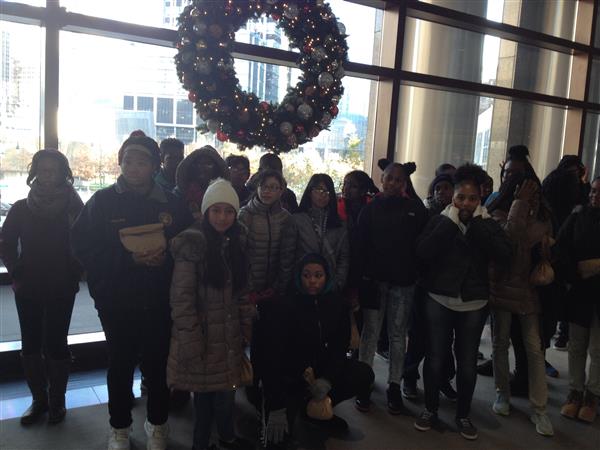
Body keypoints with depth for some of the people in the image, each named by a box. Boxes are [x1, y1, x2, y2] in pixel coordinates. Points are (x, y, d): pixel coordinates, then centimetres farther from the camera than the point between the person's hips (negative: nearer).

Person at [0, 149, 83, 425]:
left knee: (55, 344, 2)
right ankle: (39, 399, 24)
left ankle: (57, 400, 19)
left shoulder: (74, 208, -5)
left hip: (61, 289, -3)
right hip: (28, 289, 3)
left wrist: (73, 276, -9)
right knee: (31, 345, 8)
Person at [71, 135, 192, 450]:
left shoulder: (172, 204, 1)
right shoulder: (102, 201, -2)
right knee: (120, 365, 12)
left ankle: (157, 424, 32)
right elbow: (83, 248, -8)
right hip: (117, 302, 0)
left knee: (158, 364, 10)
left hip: (159, 303, 1)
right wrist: (129, 258, -19)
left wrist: (165, 257, -17)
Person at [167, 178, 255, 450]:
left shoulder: (237, 242, 5)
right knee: (205, 392, 6)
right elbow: (181, 299, -16)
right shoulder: (192, 244, -15)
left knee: (225, 390, 11)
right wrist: (192, 343, -16)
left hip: (229, 336, 5)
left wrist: (246, 328, 9)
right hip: (203, 336, -5)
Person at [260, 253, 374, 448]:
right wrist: (277, 408, -26)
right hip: (290, 376, -4)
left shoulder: (336, 303, -5)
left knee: (364, 375, -19)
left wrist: (327, 379, -23)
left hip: (323, 371, 4)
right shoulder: (287, 306, -17)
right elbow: (275, 354, -21)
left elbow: (340, 346, -5)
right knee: (276, 434, -22)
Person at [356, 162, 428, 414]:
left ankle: (394, 387, 19)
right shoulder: (371, 208, 4)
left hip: (403, 281, 1)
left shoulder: (415, 209, 4)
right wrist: (363, 275, -7)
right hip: (374, 279, 0)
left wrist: (415, 274, -5)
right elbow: (361, 243, 1)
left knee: (398, 334, 9)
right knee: (370, 332, 3)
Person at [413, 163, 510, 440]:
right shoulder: (440, 221, -1)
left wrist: (478, 224, -16)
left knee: (467, 361, 10)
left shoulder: (488, 225, 3)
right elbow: (423, 252, -17)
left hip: (473, 304, 1)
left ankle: (463, 415, 28)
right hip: (439, 300, -1)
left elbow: (504, 256, -15)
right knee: (435, 357, 7)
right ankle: (430, 410, 26)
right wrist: (450, 221, -16)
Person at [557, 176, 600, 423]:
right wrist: (575, 273, -15)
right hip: (580, 292, 1)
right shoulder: (577, 218, 3)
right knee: (576, 346, 9)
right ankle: (575, 393, 21)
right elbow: (562, 248, -3)